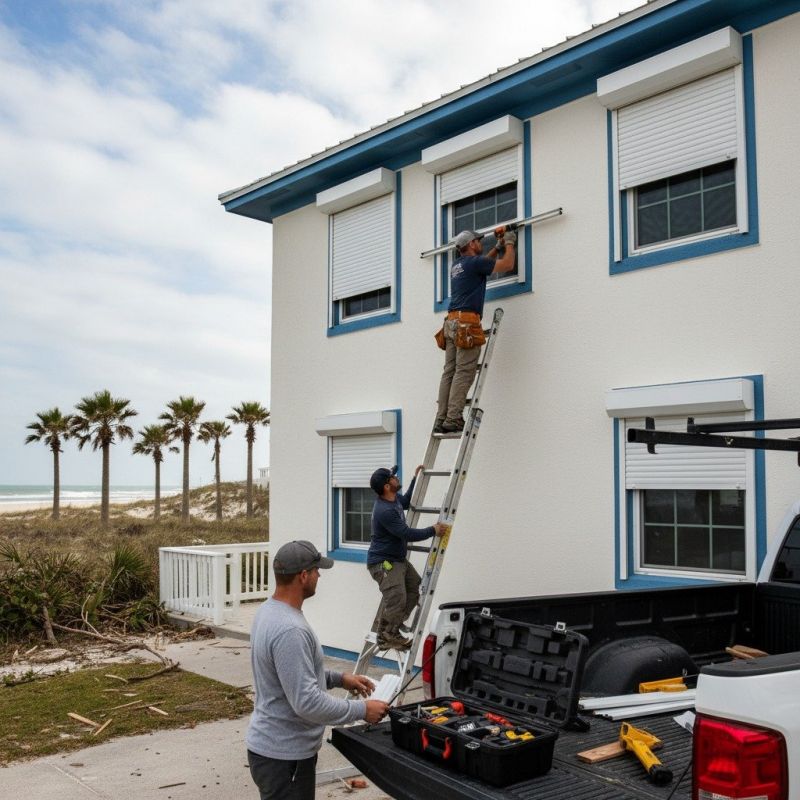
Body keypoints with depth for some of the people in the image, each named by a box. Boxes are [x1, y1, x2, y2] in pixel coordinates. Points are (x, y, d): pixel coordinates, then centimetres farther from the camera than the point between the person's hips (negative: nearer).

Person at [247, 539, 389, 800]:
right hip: (283, 756, -10)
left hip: (273, 746, 10)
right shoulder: (289, 630, -29)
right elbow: (307, 702, -29)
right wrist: (361, 710, -19)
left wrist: (338, 678, 12)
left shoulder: (268, 610, 5)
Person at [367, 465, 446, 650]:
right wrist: (433, 531, -18)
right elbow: (407, 534, -26)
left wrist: (416, 479, 24)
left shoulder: (394, 498, 3)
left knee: (416, 586, 11)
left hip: (398, 559, 11)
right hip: (383, 562, -11)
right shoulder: (384, 511, -28)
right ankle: (387, 637, 4)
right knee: (396, 599, -17)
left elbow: (406, 502, 28)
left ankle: (392, 629, 17)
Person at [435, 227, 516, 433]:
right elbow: (507, 265, 4)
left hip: (451, 322, 8)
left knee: (449, 372, 2)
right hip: (466, 322, -8)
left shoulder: (457, 265, 23)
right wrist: (510, 243, 19)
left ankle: (441, 420, -4)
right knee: (464, 373, -11)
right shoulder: (474, 262, -2)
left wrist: (498, 247, 42)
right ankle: (453, 419, -16)